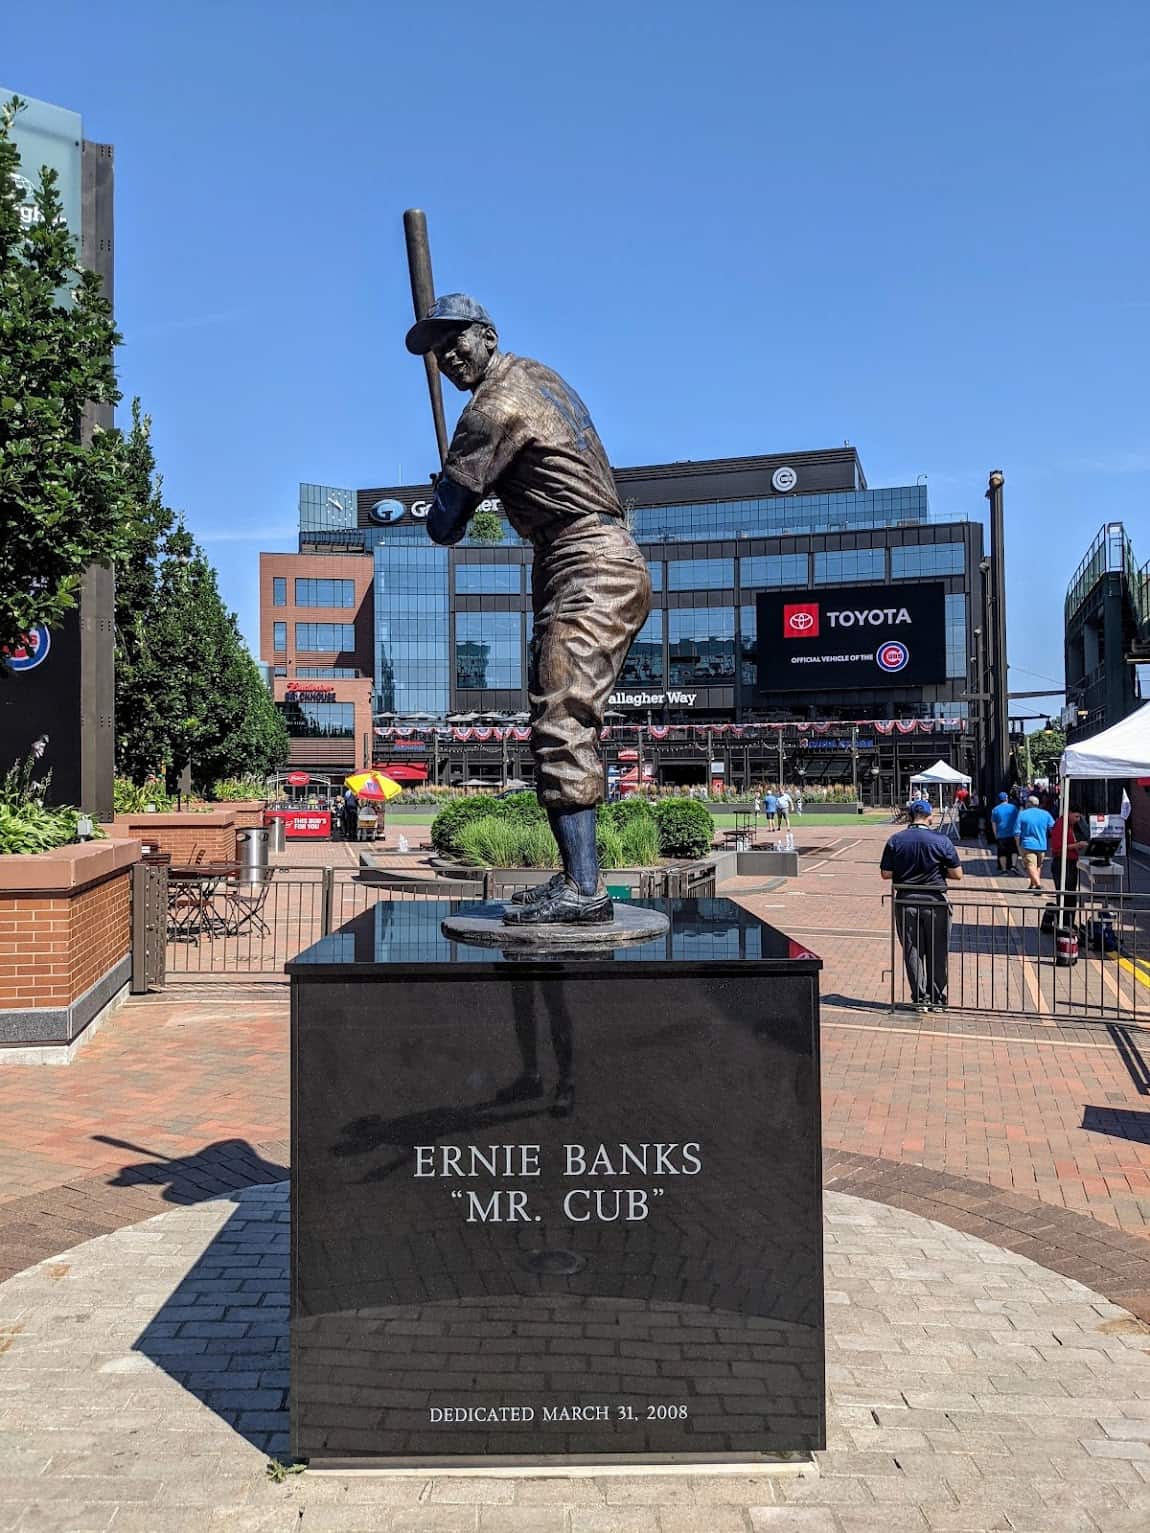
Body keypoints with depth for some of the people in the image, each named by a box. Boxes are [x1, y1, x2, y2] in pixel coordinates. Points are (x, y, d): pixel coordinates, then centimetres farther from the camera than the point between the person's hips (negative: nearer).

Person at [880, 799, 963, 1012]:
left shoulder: (895, 841, -4)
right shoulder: (942, 841, -8)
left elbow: (886, 874, -2)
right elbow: (957, 874, -5)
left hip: (906, 902, 1)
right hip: (935, 901, -1)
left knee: (912, 952, 10)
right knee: (937, 953, 11)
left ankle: (920, 999, 12)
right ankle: (937, 999, 17)